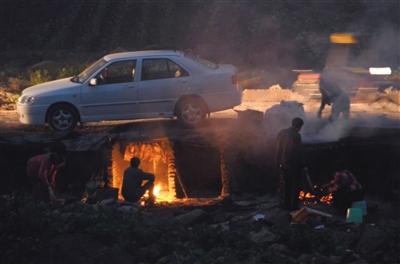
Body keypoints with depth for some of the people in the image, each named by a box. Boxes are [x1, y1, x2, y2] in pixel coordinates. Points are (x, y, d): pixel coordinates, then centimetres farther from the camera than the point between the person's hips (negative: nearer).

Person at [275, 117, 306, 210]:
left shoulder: (281, 133, 2)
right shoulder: (296, 136, -18)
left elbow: (277, 149, 6)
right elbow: (298, 152, -18)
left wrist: (278, 163, 13)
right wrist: (301, 164, -7)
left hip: (282, 164, 6)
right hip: (293, 164, -6)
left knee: (284, 185, 16)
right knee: (294, 185, 7)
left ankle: (284, 204, 24)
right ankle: (292, 205, 12)